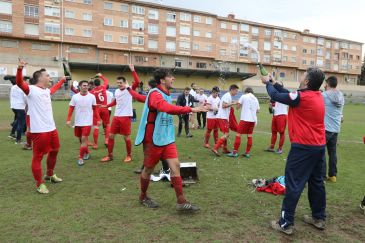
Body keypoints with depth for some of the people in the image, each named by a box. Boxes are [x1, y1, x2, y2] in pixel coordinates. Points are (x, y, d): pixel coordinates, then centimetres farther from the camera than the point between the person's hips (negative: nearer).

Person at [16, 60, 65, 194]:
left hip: (52, 128, 9)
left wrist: (62, 80, 53)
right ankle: (40, 184, 12)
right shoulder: (31, 89, -10)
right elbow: (19, 83, -30)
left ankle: (50, 174, 43)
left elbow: (54, 88, 38)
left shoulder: (46, 91, 14)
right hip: (39, 131, -9)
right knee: (38, 157, 1)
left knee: (54, 152, 22)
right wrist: (20, 69, -47)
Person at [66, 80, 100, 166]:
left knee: (84, 139, -10)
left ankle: (80, 158, -1)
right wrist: (68, 120, -8)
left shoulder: (92, 96, -2)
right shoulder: (75, 97, -1)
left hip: (87, 122, -2)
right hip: (77, 122, 2)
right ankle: (87, 152, 37)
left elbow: (95, 109, 5)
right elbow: (71, 109, 1)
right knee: (80, 139, 14)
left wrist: (98, 119, 1)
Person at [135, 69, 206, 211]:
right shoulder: (155, 94, -18)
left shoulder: (165, 94, 11)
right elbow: (168, 108, -36)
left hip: (167, 138, 7)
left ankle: (181, 202, 0)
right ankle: (143, 197, 31)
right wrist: (190, 109, -38)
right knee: (149, 169, 9)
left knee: (175, 165, -3)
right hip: (153, 139, -7)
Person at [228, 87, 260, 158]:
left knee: (238, 134, -2)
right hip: (253, 119, 5)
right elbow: (258, 110, 15)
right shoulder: (255, 99, 15)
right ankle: (248, 152, 13)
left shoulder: (244, 96, 1)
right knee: (249, 136, 11)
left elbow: (238, 107, 0)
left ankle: (235, 152, -3)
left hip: (245, 119, -5)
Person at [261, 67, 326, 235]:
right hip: (319, 146, 9)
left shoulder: (302, 97, -19)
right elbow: (288, 94, 15)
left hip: (303, 148, -8)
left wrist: (268, 83, 10)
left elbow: (275, 96, -8)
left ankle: (286, 223, 6)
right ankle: (319, 218, 31)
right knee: (316, 182, 18)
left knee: (293, 185, -2)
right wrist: (274, 83, 19)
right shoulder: (317, 95, 5)